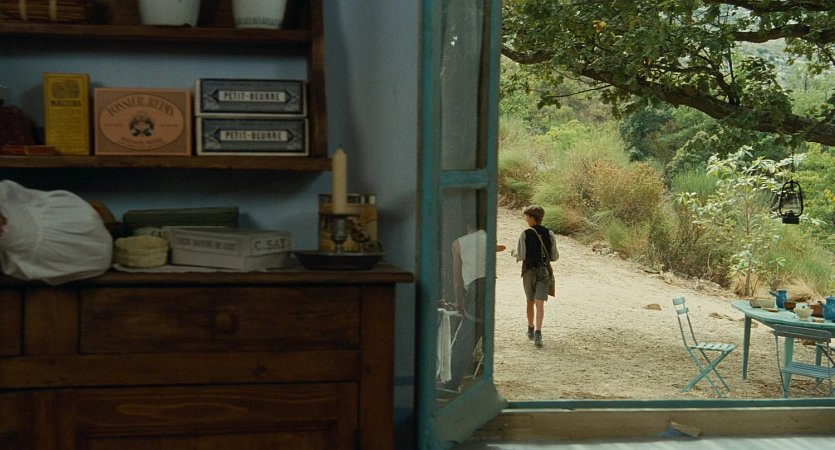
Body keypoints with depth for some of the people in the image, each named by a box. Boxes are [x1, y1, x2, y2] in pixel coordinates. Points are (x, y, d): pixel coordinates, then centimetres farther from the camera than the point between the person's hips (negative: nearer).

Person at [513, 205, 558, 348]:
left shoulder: (525, 234, -8)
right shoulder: (550, 234, 0)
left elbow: (520, 256, -10)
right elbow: (555, 257, 3)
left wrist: (516, 254, 12)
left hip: (529, 271, -1)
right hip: (544, 271, 1)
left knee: (530, 302, 18)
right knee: (540, 304, -5)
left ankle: (531, 330, 33)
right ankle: (538, 333, -21)